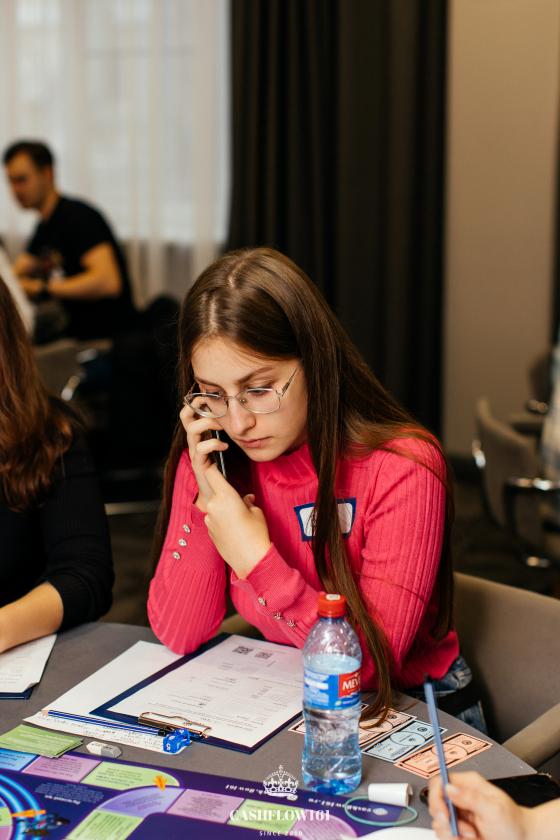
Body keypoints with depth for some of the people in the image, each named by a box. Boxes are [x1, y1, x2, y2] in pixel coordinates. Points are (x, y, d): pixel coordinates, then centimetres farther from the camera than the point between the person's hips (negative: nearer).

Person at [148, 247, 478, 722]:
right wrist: (207, 503, -18)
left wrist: (257, 559, -28)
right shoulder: (212, 461, -5)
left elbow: (370, 663, -20)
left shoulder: (401, 470, -19)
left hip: (402, 699, -3)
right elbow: (177, 635, -7)